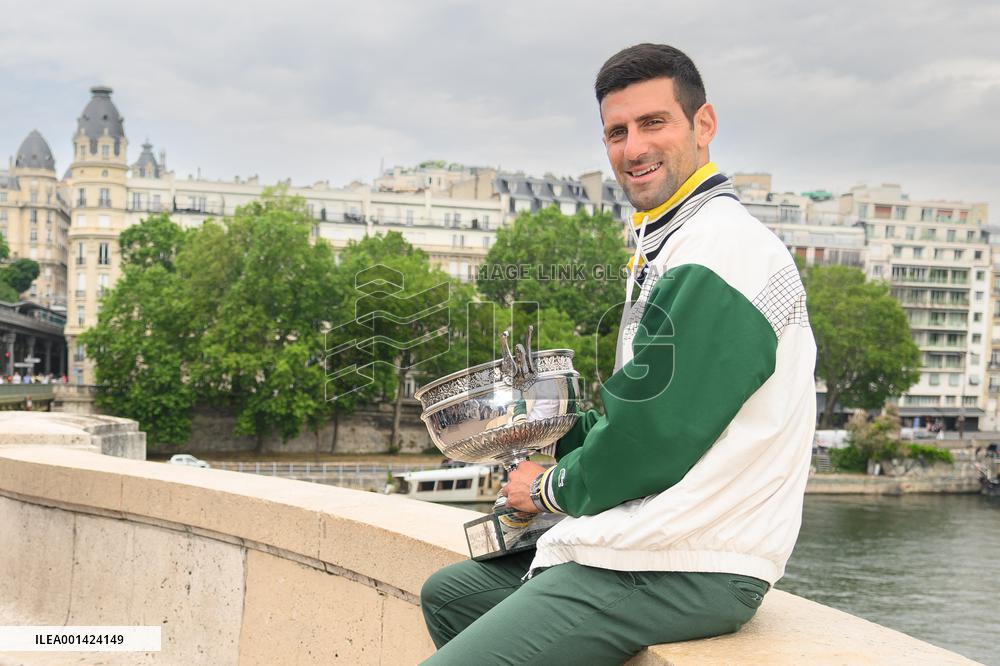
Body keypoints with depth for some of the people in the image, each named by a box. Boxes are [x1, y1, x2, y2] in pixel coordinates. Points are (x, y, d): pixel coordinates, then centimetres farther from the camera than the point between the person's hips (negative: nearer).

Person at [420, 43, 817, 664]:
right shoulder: (670, 245, 18)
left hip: (689, 574, -11)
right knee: (449, 593, 22)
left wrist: (551, 488, -4)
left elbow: (657, 435, -20)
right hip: (656, 545, 11)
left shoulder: (723, 247, -18)